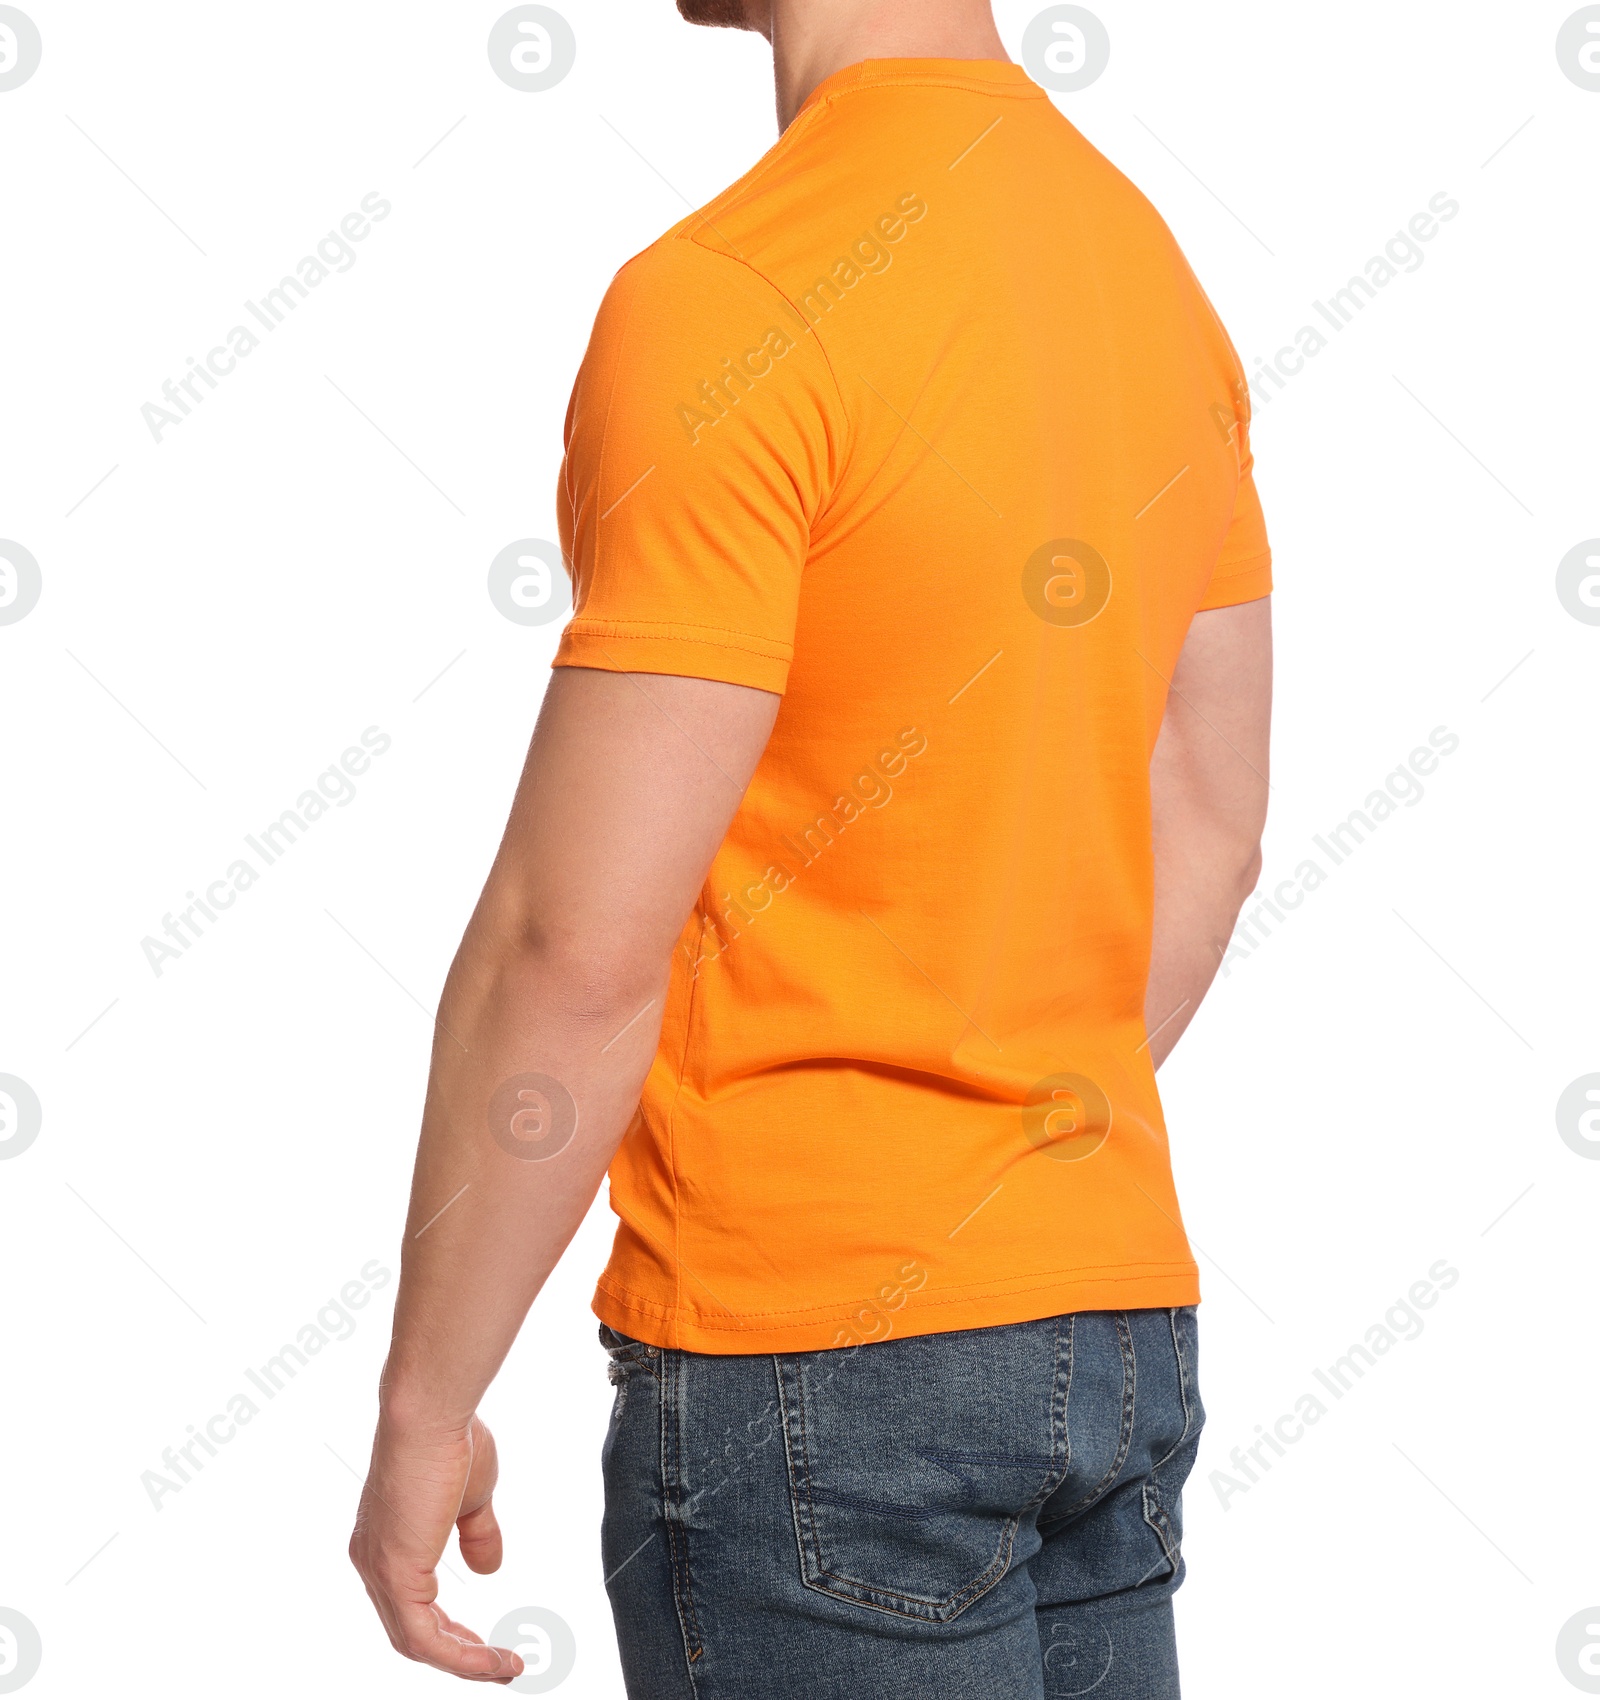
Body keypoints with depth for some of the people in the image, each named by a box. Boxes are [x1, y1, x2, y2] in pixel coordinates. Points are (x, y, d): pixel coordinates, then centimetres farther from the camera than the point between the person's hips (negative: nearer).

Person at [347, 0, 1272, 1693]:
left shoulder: (734, 301, -18)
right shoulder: (1148, 265, 8)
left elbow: (579, 947, -19)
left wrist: (419, 1407, -9)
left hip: (813, 1357, -8)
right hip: (1115, 1307, 8)